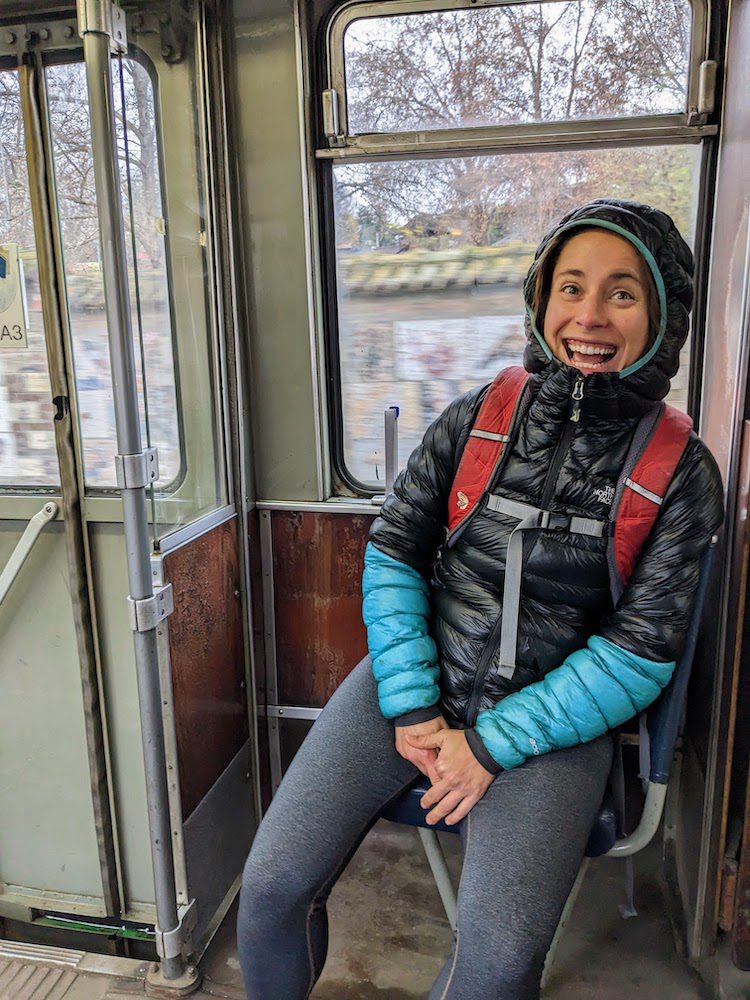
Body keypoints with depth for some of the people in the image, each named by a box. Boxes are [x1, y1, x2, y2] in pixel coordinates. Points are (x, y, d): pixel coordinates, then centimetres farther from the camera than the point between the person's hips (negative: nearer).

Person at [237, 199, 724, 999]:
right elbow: (392, 552, 2)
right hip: (416, 682, 2)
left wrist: (492, 744, -12)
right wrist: (411, 707, -7)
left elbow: (640, 651, -6)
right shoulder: (477, 420, 0)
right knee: (273, 884, -9)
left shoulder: (681, 473, -4)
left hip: (551, 720, -1)